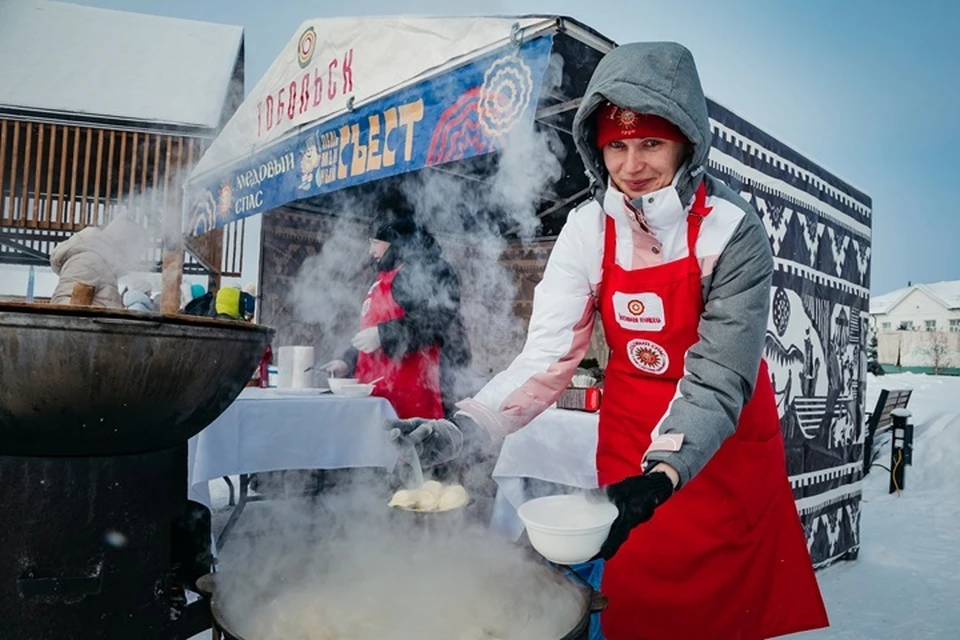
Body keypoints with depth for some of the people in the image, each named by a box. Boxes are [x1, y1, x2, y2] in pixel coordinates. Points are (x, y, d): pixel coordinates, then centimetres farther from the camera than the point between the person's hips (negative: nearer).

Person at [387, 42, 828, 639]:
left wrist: (660, 477, -38)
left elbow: (719, 377, -23)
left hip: (726, 449, -2)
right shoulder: (589, 229, -10)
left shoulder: (733, 232, -19)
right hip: (628, 447, 2)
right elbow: (547, 356, -15)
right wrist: (464, 429, -30)